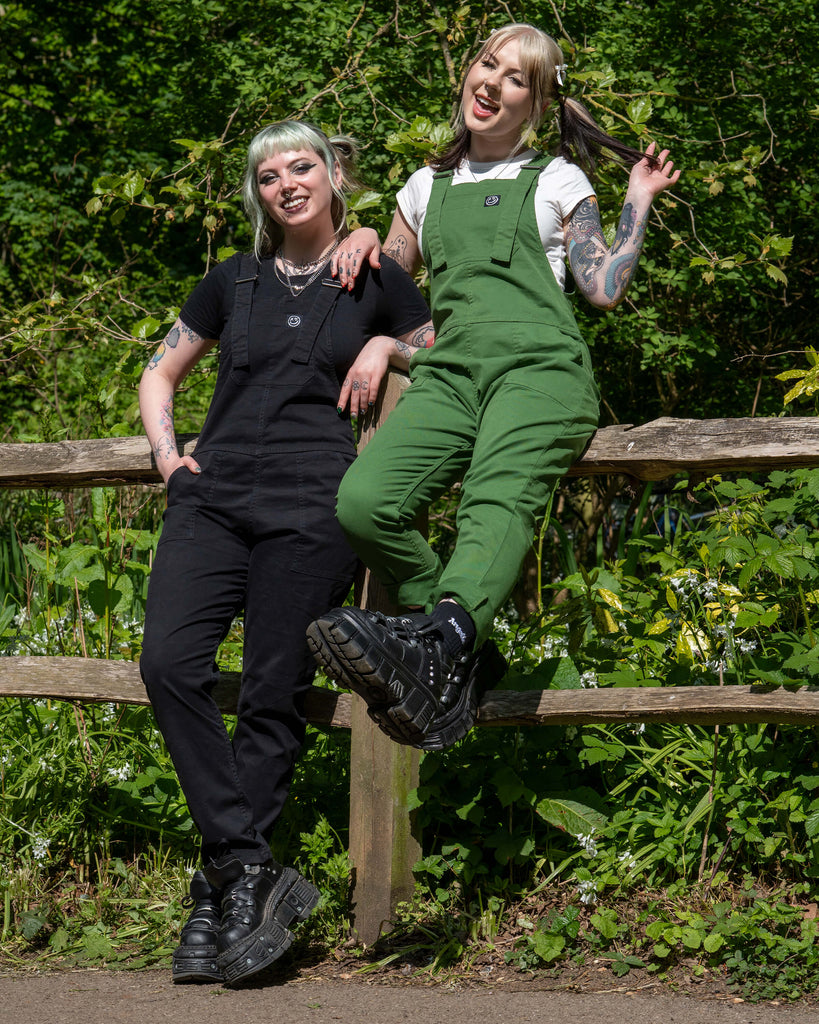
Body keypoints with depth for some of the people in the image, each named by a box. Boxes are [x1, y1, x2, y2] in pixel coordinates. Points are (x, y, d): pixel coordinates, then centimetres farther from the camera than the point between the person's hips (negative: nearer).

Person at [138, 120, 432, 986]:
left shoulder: (378, 284, 12)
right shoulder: (233, 283, 19)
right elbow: (160, 372, 28)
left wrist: (387, 347, 5)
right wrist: (166, 452, 12)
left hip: (311, 507, -2)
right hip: (214, 495, 3)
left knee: (273, 695, -8)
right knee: (170, 662, -19)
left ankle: (224, 888, 2)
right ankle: (255, 876, -17)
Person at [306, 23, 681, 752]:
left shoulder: (557, 181, 20)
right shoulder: (428, 188, 29)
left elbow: (605, 289, 13)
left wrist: (639, 203, 12)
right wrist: (362, 241, 16)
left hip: (540, 368, -4)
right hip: (449, 371, 4)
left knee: (499, 501, -35)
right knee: (363, 501, -26)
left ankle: (435, 640, -63)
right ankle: (465, 657, -16)